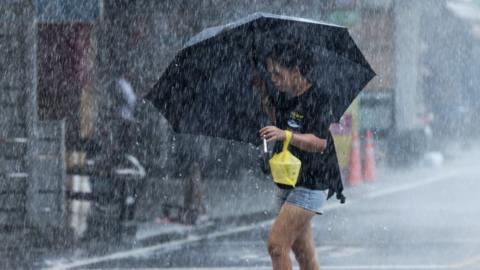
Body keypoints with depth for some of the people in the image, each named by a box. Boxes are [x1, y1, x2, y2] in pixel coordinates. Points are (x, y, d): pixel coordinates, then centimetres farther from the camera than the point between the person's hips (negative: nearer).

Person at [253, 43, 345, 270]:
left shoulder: (317, 98, -15)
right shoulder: (286, 97, 10)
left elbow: (319, 142, -24)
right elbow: (276, 119, 30)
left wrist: (285, 135, -37)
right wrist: (264, 92, 16)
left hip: (310, 185, -9)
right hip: (289, 183, 9)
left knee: (276, 244, -16)